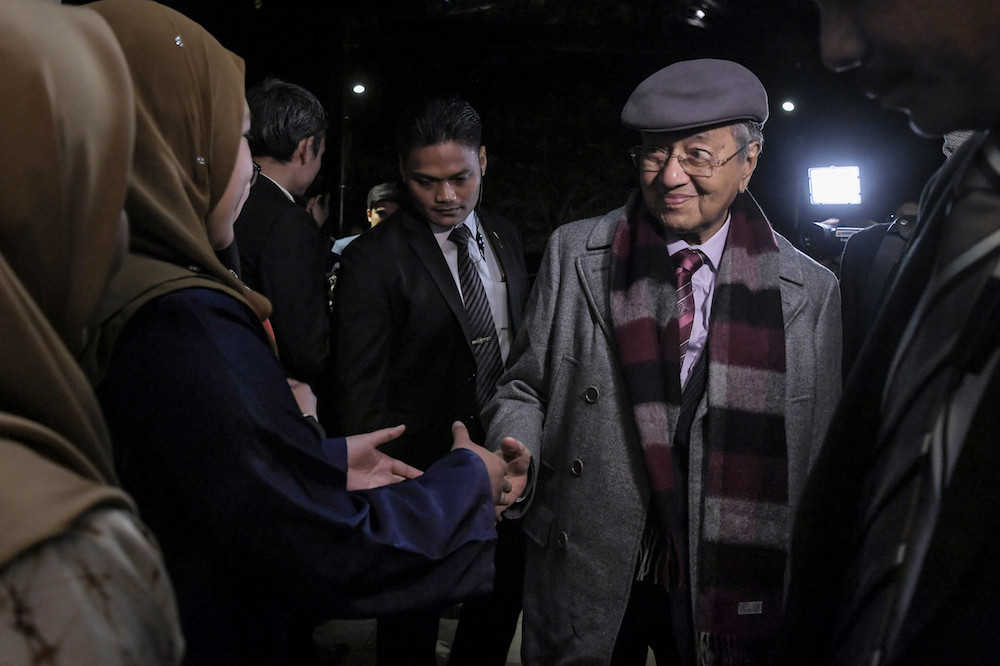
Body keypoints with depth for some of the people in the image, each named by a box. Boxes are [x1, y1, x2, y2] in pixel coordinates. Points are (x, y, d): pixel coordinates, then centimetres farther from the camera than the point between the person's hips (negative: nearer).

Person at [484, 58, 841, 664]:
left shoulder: (812, 290, -4)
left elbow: (820, 465, 1)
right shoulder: (574, 252, -2)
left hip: (729, 591, 0)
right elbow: (524, 388, 5)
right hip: (584, 579, 1)